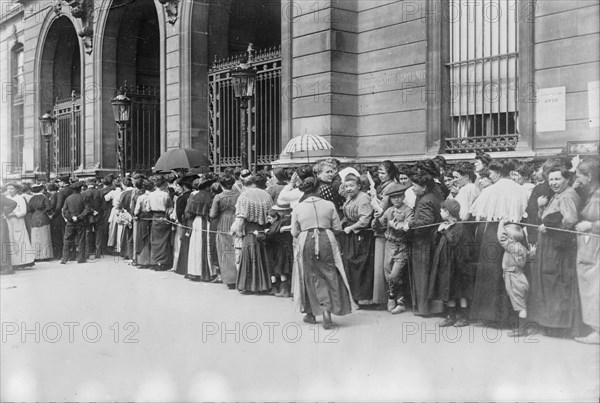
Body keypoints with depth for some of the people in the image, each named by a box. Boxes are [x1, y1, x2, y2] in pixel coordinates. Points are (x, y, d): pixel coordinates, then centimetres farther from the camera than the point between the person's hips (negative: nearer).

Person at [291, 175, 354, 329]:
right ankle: (326, 313, -7)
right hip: (326, 241, -1)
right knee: (329, 277, 5)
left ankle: (310, 314, 23)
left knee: (310, 278, 14)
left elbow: (294, 233, 7)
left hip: (306, 242, 1)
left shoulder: (298, 208, 4)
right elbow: (338, 228, 6)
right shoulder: (329, 205, 3)